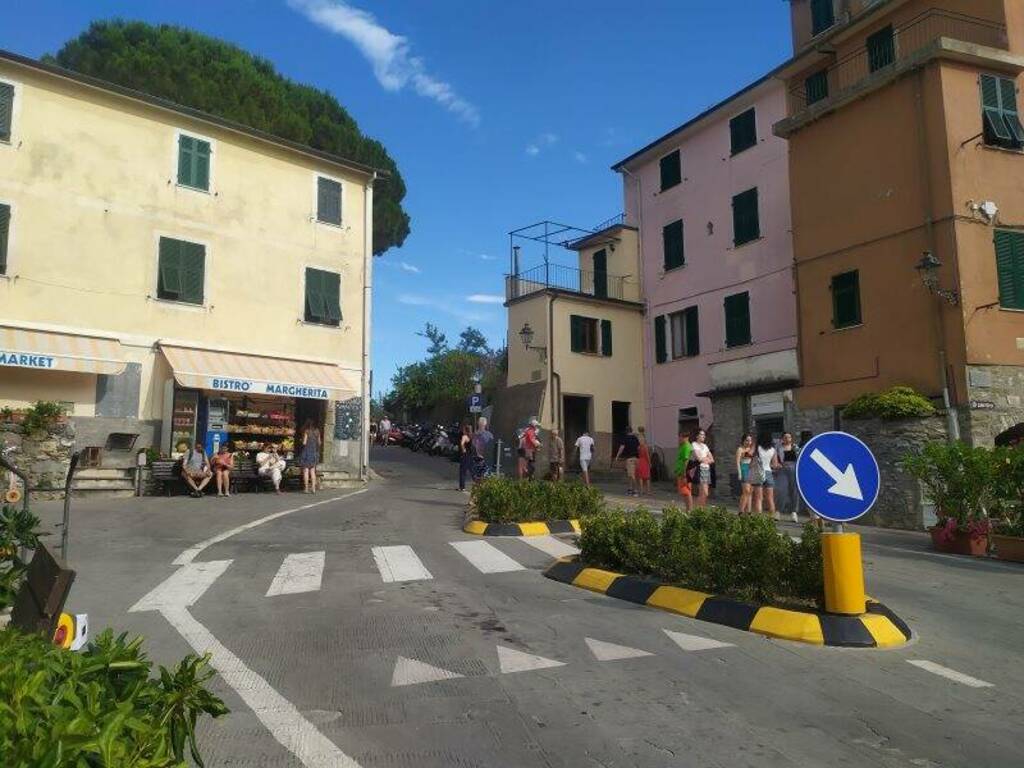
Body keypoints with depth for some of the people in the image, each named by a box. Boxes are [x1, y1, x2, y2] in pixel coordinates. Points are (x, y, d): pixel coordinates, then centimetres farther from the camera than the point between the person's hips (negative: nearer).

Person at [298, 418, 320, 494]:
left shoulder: (306, 431, -10)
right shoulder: (317, 431, 6)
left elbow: (304, 443, -13)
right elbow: (319, 443, 11)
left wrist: (302, 440, 6)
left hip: (307, 452, -5)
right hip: (314, 452, 5)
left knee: (306, 471, 0)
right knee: (312, 471, 9)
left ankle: (306, 488, -1)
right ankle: (313, 488, 7)